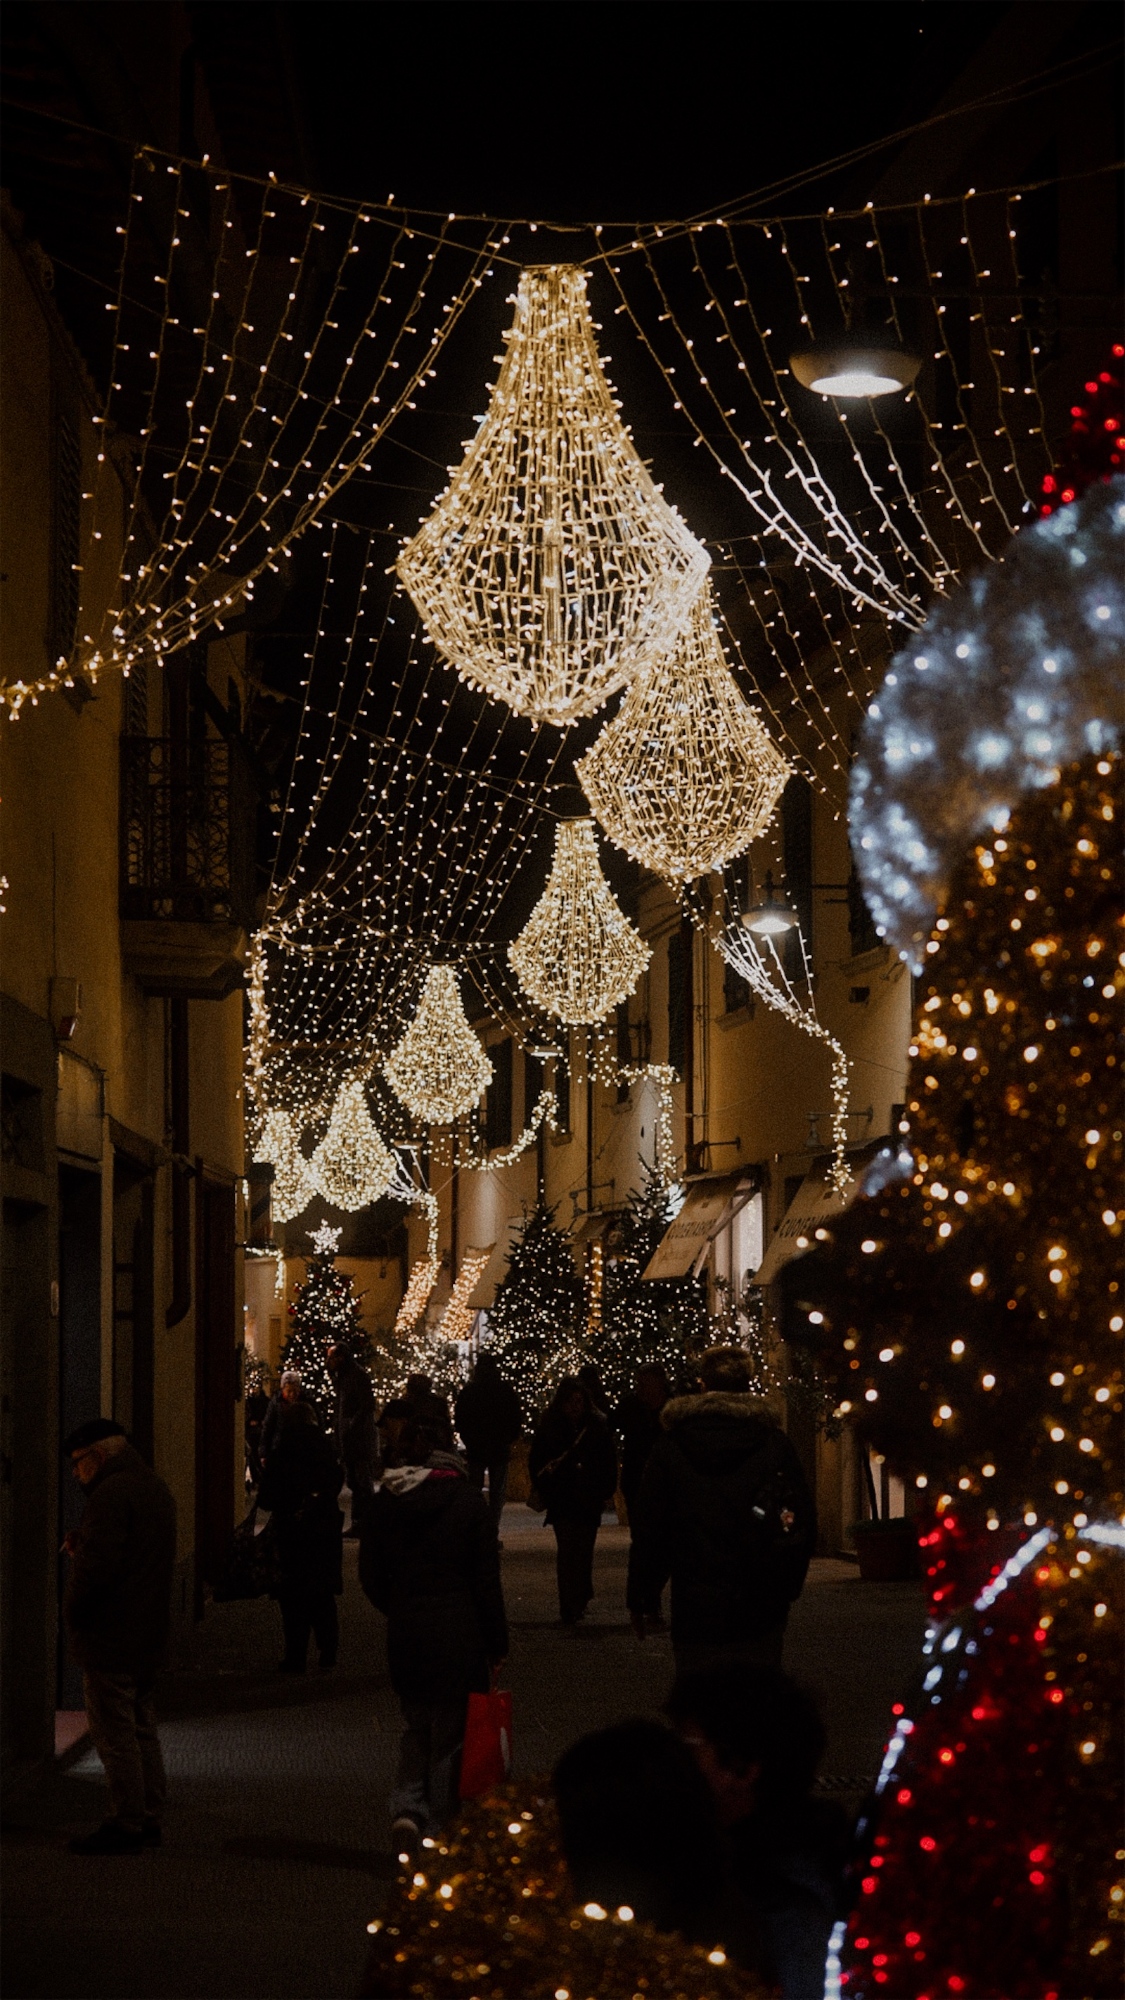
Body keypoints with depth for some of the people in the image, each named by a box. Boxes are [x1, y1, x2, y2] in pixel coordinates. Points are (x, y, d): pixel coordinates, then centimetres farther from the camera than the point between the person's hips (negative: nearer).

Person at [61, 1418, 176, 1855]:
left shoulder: (111, 1494, -17)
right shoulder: (156, 1488, 15)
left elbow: (98, 1567, -23)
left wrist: (72, 1611, -9)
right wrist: (81, 1546, 13)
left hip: (110, 1634, -10)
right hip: (149, 1632, 10)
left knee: (113, 1730, -5)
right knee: (140, 1725, 15)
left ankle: (125, 1826, -3)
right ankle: (148, 1818, 19)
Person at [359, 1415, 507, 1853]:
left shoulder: (381, 1506, 2)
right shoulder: (467, 1502, -6)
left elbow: (371, 1578, 7)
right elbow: (487, 1581, -6)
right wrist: (497, 1644, 1)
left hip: (405, 1635, 3)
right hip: (459, 1636, -3)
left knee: (416, 1726, 18)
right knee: (450, 1734, 8)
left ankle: (407, 1808, -3)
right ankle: (438, 1832, 11)